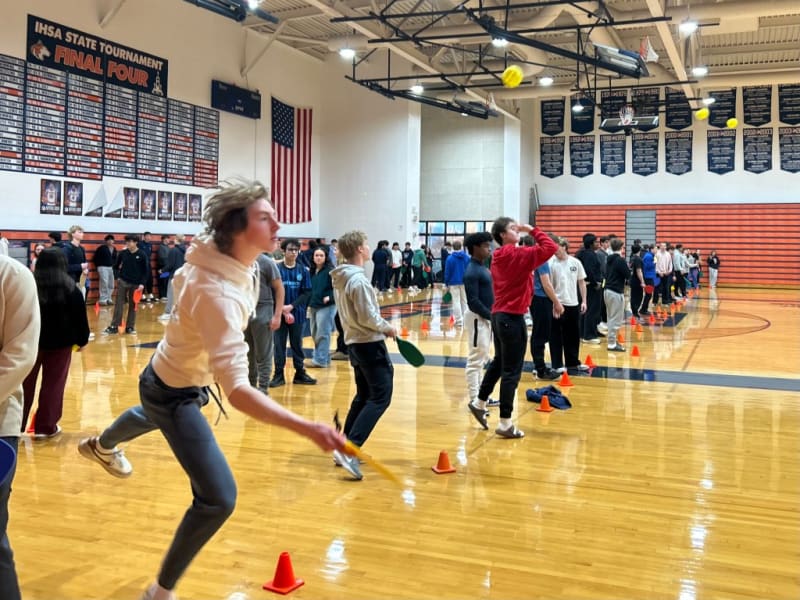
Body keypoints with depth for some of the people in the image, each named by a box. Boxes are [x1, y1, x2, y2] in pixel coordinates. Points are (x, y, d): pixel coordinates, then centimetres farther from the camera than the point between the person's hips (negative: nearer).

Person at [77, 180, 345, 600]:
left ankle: (101, 446, 78)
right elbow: (237, 391, -51)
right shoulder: (218, 294, -44)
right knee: (218, 499, -16)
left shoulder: (213, 252, -17)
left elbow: (181, 280, 9)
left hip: (171, 375, 9)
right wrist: (308, 428, -60)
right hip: (176, 393, -9)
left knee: (152, 418, 41)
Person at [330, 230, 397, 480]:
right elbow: (367, 318, -20)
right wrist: (387, 327, -4)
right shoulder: (358, 279, -19)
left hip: (354, 342, 9)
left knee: (363, 396, 17)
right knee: (381, 396, -7)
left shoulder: (341, 278, 9)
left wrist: (381, 326, 12)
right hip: (370, 344, -9)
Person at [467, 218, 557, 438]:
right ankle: (505, 423, 3)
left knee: (499, 362, 24)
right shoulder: (518, 254, -14)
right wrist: (532, 230, -11)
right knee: (512, 371, -2)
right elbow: (550, 248, -19)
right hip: (513, 318, -8)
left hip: (498, 314, 8)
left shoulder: (498, 257, 9)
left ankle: (480, 403, 34)